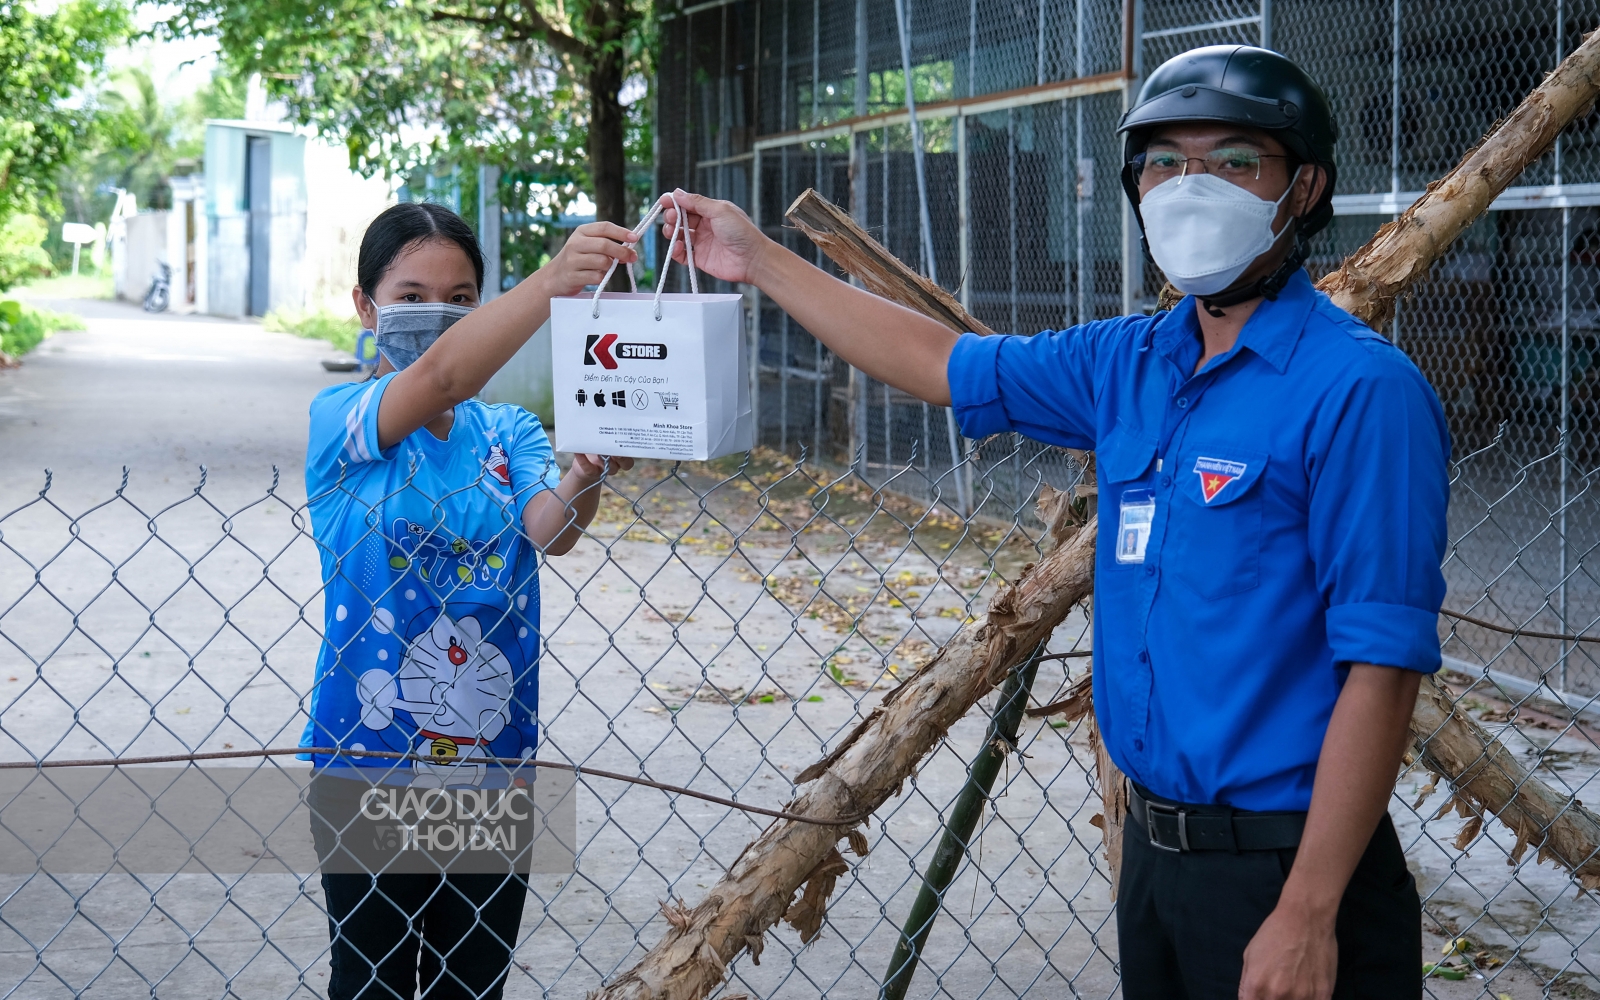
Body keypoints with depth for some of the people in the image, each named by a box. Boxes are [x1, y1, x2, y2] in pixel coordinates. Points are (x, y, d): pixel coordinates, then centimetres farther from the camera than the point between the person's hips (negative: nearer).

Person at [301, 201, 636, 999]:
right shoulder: (339, 420, -7)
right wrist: (552, 282, -43)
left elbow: (549, 529, -15)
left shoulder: (508, 432, 5)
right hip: (371, 759, -3)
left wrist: (589, 472, -39)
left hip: (494, 761, 3)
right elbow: (436, 377, -28)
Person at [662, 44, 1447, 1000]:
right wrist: (763, 262, 21)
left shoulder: (1360, 390, -17)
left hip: (1284, 863, -7)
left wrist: (1306, 917, -23)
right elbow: (945, 365, 22)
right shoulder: (1131, 365, 8)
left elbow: (1382, 665, -21)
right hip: (1155, 845, 8)